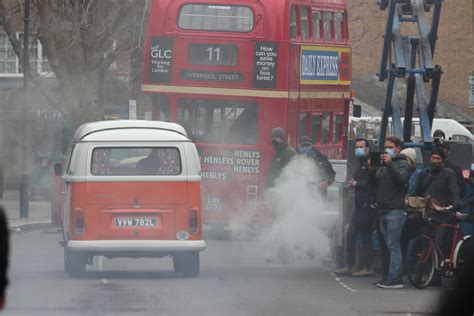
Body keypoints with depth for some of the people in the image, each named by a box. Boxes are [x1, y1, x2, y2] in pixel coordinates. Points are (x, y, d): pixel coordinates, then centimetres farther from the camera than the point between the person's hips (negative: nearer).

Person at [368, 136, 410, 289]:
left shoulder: (401, 164, -2)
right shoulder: (383, 164, 20)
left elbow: (402, 178, -21)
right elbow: (373, 184, 18)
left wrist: (390, 164, -22)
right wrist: (372, 169, 2)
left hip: (395, 210, -8)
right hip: (383, 210, 8)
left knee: (393, 245, -11)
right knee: (389, 246, 8)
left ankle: (394, 278, -13)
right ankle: (393, 276, 11)